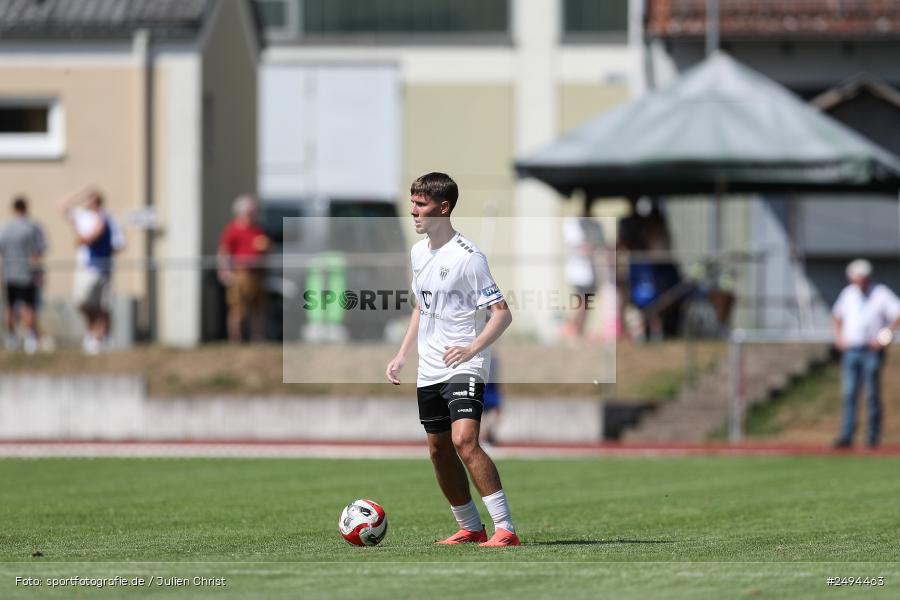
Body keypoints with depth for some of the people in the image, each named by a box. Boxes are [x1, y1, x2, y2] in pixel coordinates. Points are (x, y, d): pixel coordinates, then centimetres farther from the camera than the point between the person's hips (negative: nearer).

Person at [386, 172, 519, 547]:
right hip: (429, 371, 9)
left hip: (464, 367, -9)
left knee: (464, 440, -23)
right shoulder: (419, 252, 10)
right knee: (439, 450, 11)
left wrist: (472, 349, -28)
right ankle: (471, 528, 25)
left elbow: (502, 314, -16)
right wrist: (402, 355, 20)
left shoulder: (467, 256, -15)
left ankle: (506, 529, -22)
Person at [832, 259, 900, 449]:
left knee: (872, 394, -1)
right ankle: (846, 436, -6)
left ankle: (873, 436, 4)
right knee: (849, 394, -3)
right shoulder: (848, 293, 14)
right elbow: (837, 315, 29)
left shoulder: (881, 294, -3)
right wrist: (838, 336, 14)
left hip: (872, 351, -5)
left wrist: (885, 336, -17)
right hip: (850, 351, 5)